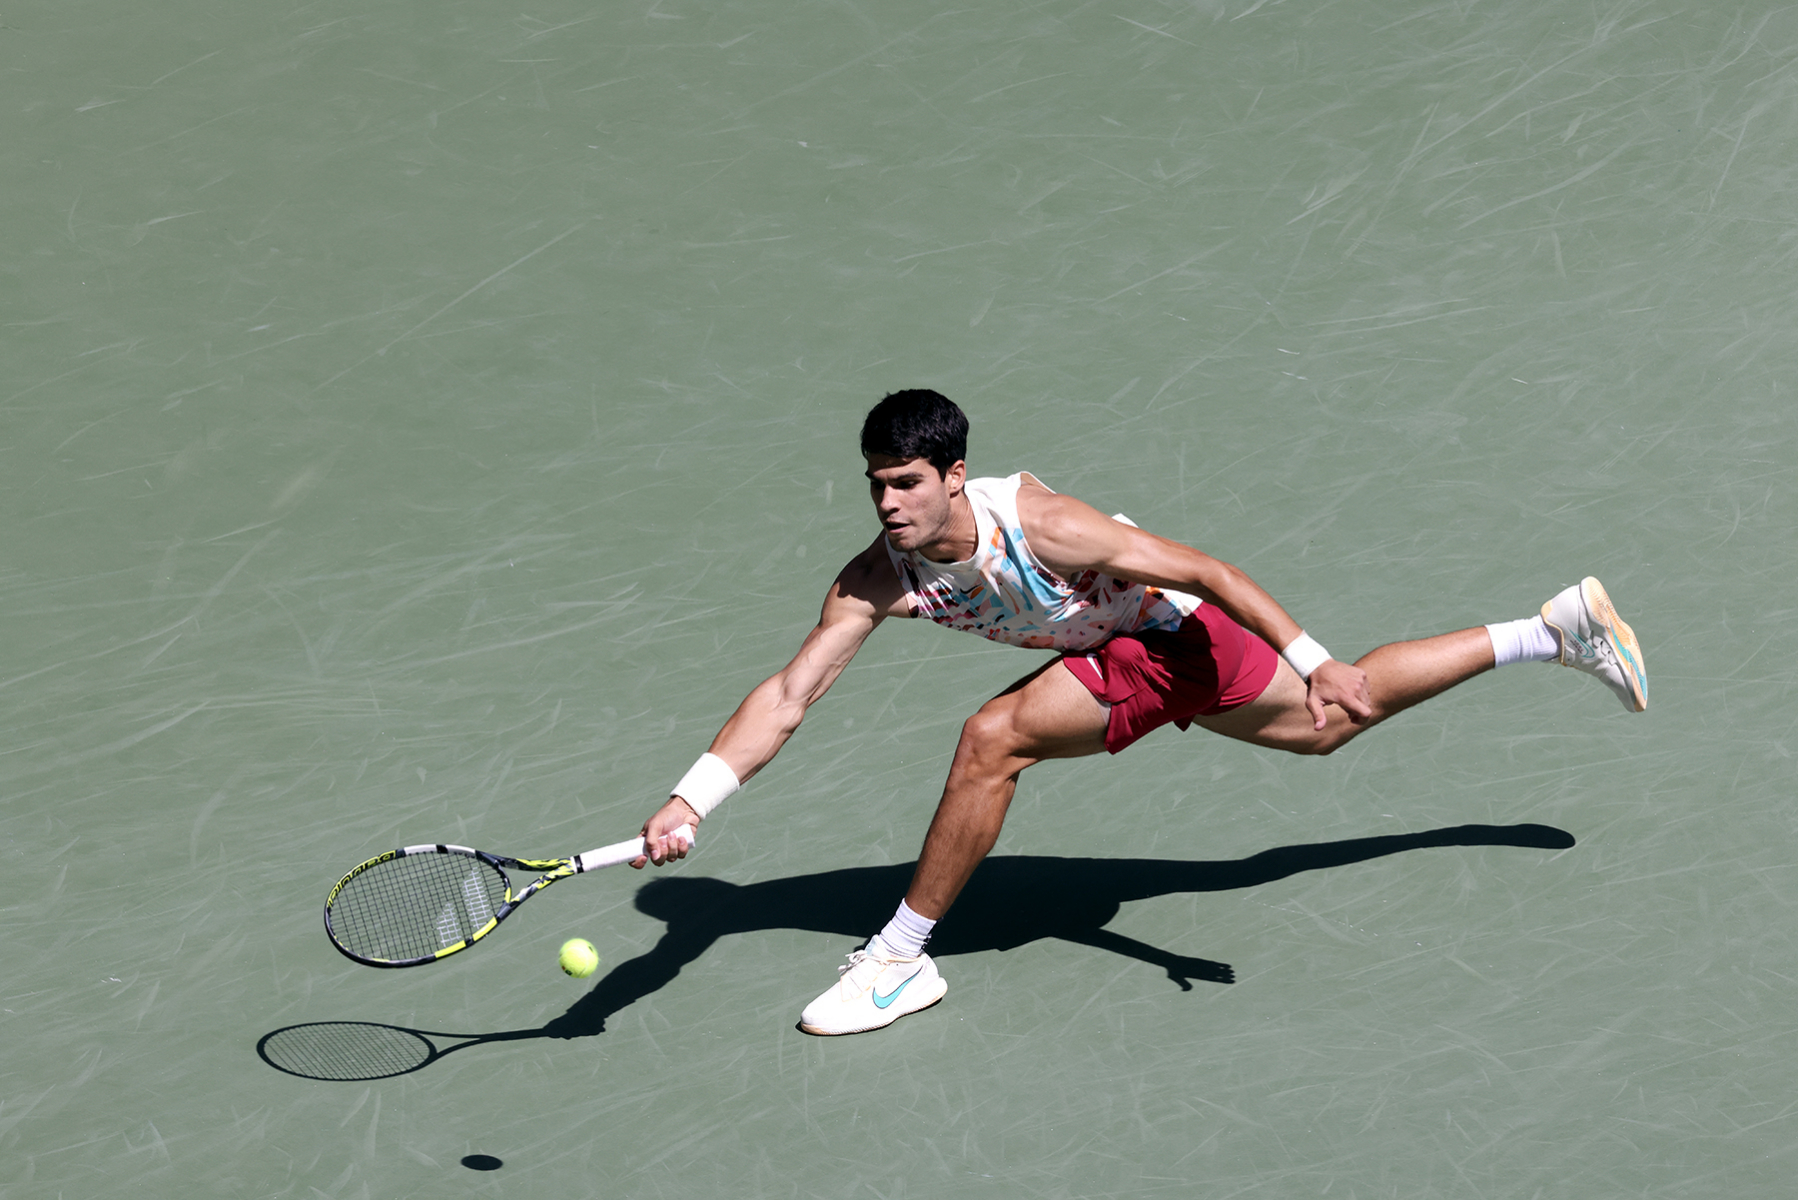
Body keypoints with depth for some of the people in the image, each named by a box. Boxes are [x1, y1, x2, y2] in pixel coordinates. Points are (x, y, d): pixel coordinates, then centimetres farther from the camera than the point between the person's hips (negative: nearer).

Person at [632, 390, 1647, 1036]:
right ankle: (1557, 632, 36)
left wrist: (1318, 662, -31)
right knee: (1330, 729, 21)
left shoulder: (1036, 524, -34)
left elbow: (1205, 570, -28)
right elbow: (788, 695, -22)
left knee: (994, 737, -24)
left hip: (1179, 638, -7)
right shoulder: (876, 581, -18)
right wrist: (689, 803, -36)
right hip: (1116, 652, 7)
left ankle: (901, 961, -8)